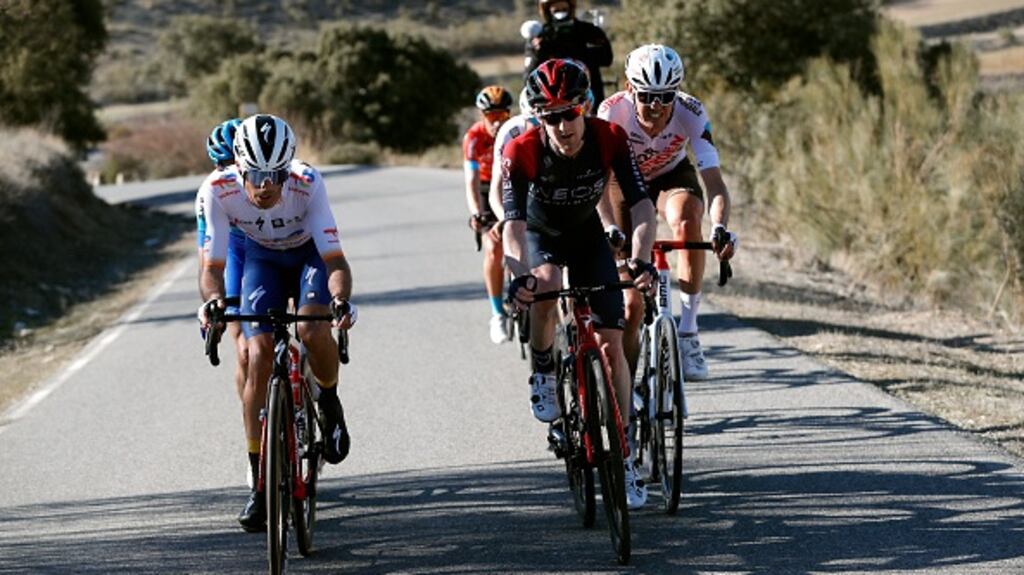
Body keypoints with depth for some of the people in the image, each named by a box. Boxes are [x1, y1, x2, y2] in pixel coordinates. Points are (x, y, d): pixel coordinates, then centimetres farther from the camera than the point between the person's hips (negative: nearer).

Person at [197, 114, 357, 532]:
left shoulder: (308, 184, -35)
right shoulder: (219, 192, -31)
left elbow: (335, 259, -36)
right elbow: (212, 266, -26)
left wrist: (341, 298, -56)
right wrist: (213, 299, -47)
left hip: (310, 253, -2)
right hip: (262, 258, 2)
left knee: (312, 329, -31)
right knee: (259, 354, -13)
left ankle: (330, 403, 4)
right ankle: (259, 487, -7)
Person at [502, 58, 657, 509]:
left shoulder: (609, 139, -28)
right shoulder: (522, 152, -32)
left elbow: (641, 203, -32)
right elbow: (514, 222, -39)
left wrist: (641, 260, -49)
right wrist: (520, 274, -57)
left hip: (588, 236, 1)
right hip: (540, 235, -1)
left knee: (611, 344, -8)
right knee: (545, 285, -36)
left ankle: (624, 455, 1)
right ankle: (543, 375, -9)